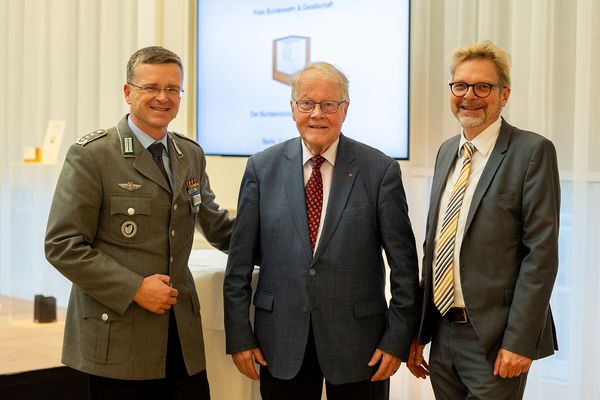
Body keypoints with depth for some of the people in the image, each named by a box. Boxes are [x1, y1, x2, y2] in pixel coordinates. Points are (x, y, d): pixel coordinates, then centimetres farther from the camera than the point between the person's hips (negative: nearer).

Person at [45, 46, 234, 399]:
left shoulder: (192, 155, 10)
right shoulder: (91, 155, -7)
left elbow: (216, 225, 24)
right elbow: (62, 245, -11)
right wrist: (134, 288, -16)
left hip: (184, 334, 5)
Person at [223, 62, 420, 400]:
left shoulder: (380, 170, -3)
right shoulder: (262, 167, 2)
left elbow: (404, 264, -2)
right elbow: (240, 260, 3)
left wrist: (398, 338, -5)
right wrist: (239, 335, 0)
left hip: (358, 340, -1)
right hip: (281, 341, 1)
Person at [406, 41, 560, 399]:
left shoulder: (532, 152, -9)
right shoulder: (447, 152, 11)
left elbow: (541, 252, -13)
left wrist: (519, 341, -17)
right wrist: (419, 330, 12)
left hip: (495, 341, -6)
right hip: (442, 335, 6)